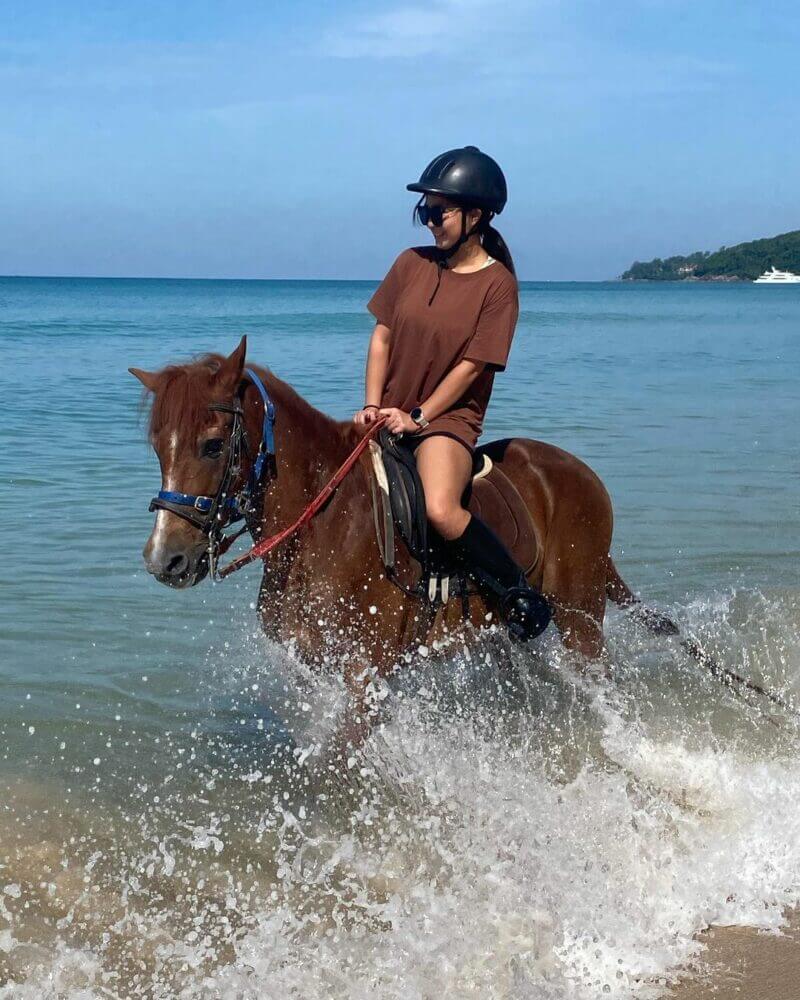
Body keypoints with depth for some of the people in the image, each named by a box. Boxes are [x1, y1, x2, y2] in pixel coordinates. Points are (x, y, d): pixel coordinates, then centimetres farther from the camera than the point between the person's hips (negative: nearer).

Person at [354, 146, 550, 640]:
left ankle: (524, 597, -13)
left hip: (448, 417, -6)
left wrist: (419, 416, -17)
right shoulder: (412, 264, 6)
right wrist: (372, 405, -6)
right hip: (389, 417, 6)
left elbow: (471, 364, -11)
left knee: (441, 510, -31)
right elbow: (381, 337, 7)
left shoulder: (497, 283, -8)